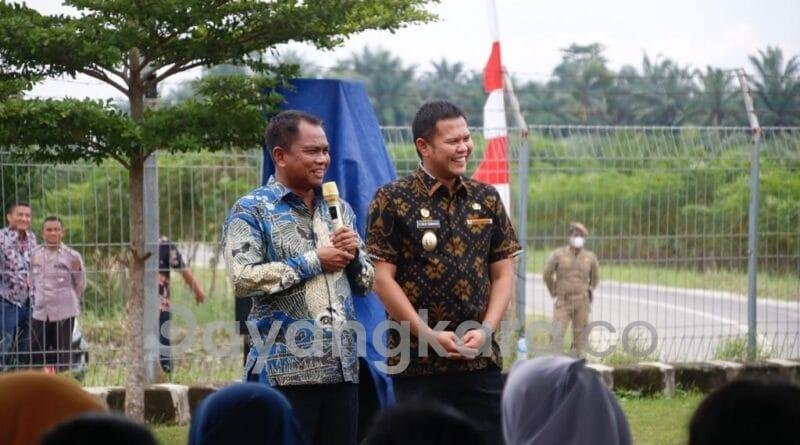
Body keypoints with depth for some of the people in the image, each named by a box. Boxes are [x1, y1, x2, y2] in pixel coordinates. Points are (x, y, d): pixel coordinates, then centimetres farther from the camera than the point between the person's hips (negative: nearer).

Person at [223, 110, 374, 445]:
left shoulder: (339, 208, 17)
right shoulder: (252, 210, -2)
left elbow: (367, 283, 20)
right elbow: (242, 279, -16)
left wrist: (354, 253, -2)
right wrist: (314, 261, -12)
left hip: (342, 367, 6)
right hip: (284, 371, -6)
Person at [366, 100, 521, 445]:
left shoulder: (487, 199, 10)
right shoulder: (393, 200, -3)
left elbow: (503, 274, 11)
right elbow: (382, 277, -7)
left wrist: (485, 330, -5)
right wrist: (430, 335, -12)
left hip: (482, 360, 4)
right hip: (417, 362, -4)